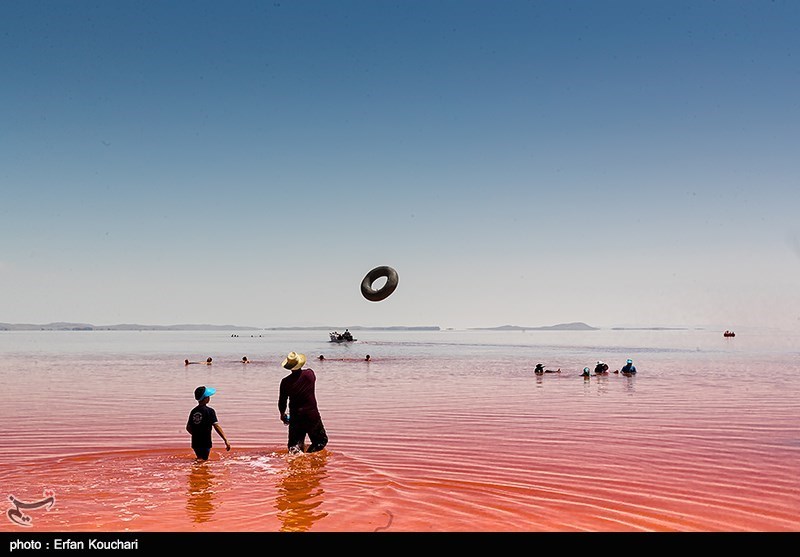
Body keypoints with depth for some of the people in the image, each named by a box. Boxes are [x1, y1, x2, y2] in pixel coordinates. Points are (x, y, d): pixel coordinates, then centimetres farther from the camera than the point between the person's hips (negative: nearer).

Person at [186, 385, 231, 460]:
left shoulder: (193, 411, 6)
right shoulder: (209, 411, -13)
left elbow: (188, 428, 12)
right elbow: (216, 427, -18)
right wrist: (226, 440, -17)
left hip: (195, 443, 6)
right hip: (205, 443, -6)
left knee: (200, 460, 23)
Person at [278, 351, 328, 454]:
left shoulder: (285, 382, -7)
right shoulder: (310, 374, -7)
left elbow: (282, 402, 2)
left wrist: (282, 414, 21)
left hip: (295, 417, 1)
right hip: (312, 415, -1)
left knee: (294, 444, 14)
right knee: (321, 440, 14)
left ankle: (295, 449, -20)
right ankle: (309, 453, -13)